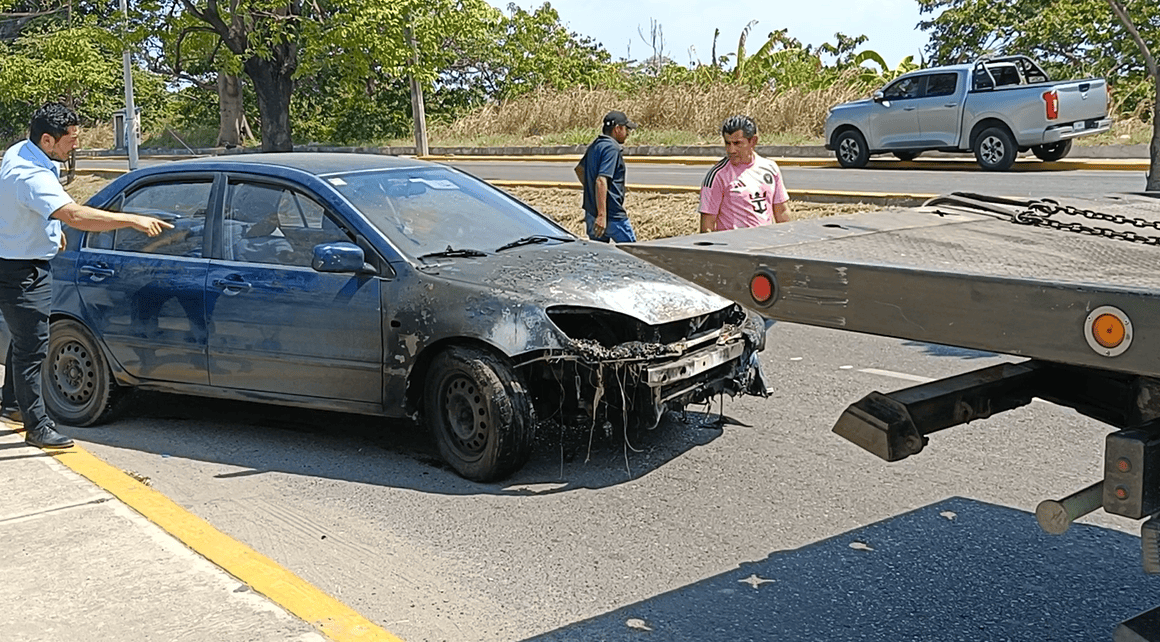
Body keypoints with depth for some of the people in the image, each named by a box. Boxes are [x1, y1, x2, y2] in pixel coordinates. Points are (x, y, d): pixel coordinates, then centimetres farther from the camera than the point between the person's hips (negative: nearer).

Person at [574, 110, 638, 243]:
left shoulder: (594, 146, 13)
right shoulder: (612, 148, -16)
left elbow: (579, 169, 28)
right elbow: (601, 181, -26)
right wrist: (601, 215, -28)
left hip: (591, 212, 9)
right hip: (613, 216, -9)